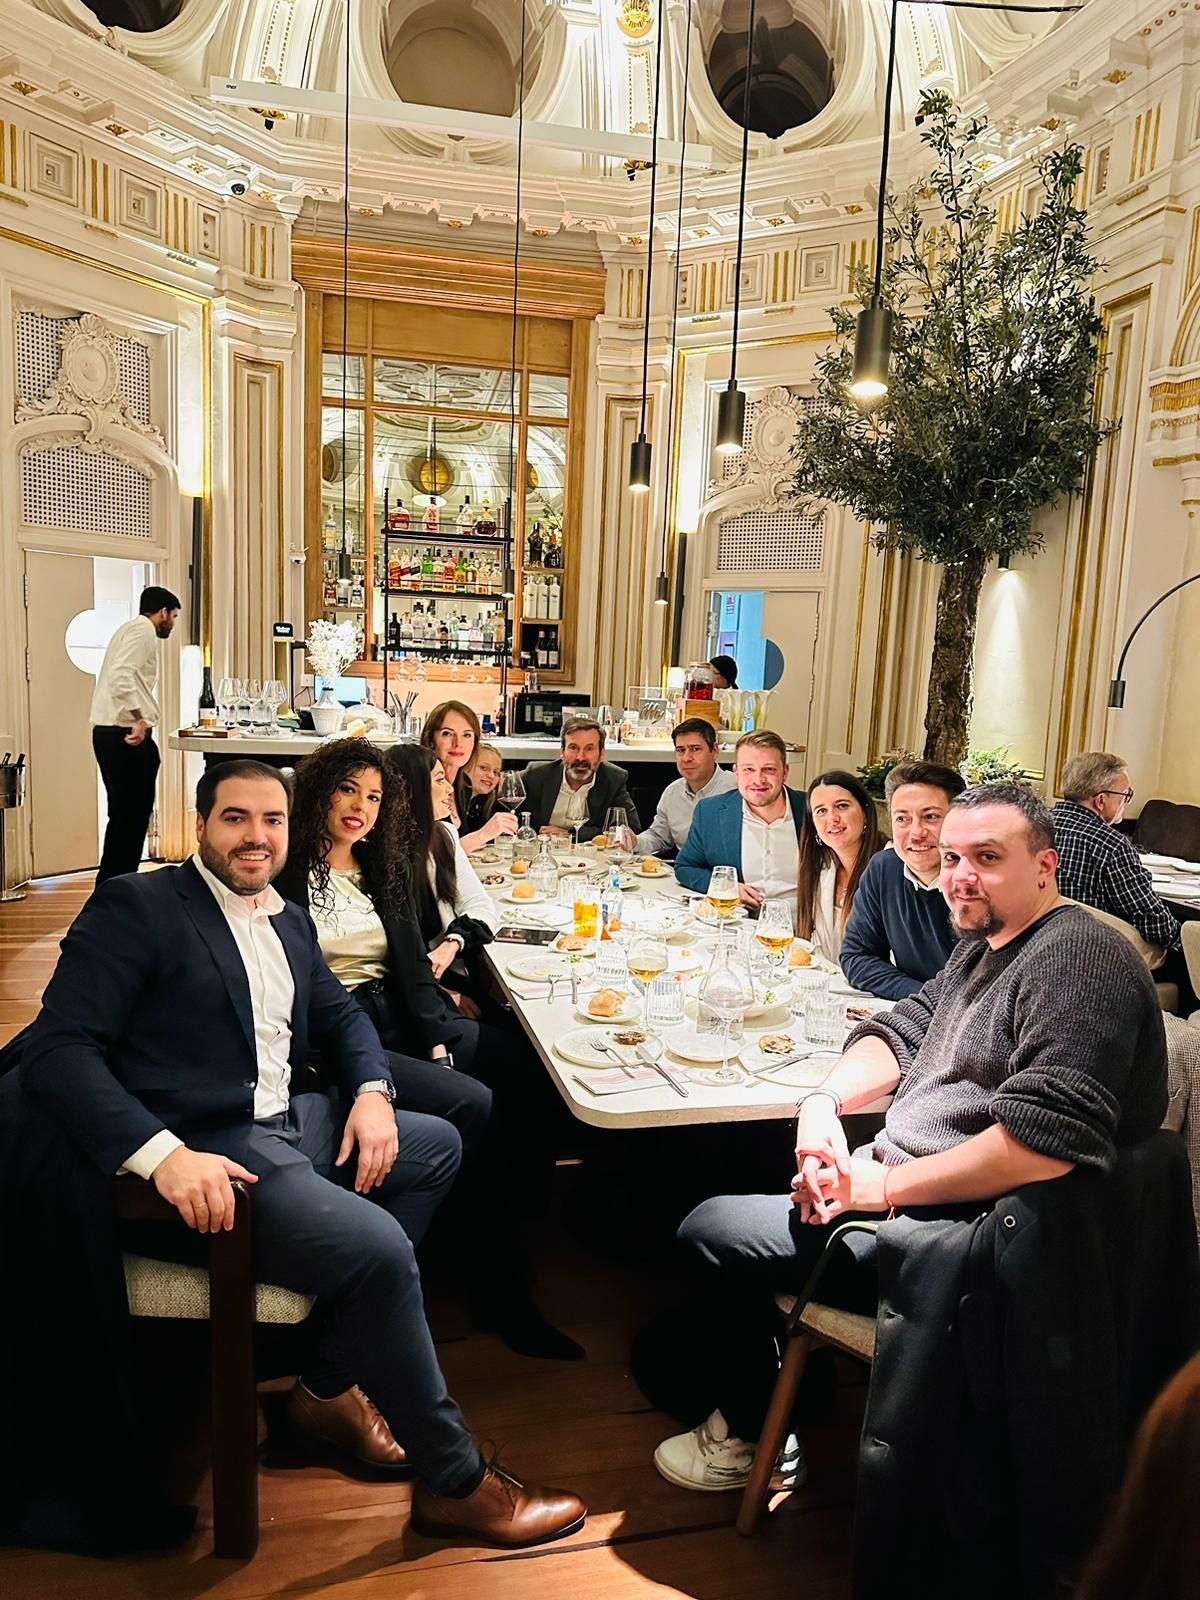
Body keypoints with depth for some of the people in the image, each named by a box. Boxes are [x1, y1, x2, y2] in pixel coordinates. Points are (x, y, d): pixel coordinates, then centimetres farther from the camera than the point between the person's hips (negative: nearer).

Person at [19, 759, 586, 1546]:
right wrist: (163, 1154, -30)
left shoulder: (289, 920, 14)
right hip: (204, 1152, -9)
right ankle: (455, 1480, -2)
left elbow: (340, 1013, 23)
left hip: (290, 1122, 9)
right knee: (377, 1246, -24)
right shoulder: (135, 906, -10)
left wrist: (372, 1090, 0)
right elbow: (57, 1049, -17)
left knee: (438, 1143, 13)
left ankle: (334, 1371, 11)